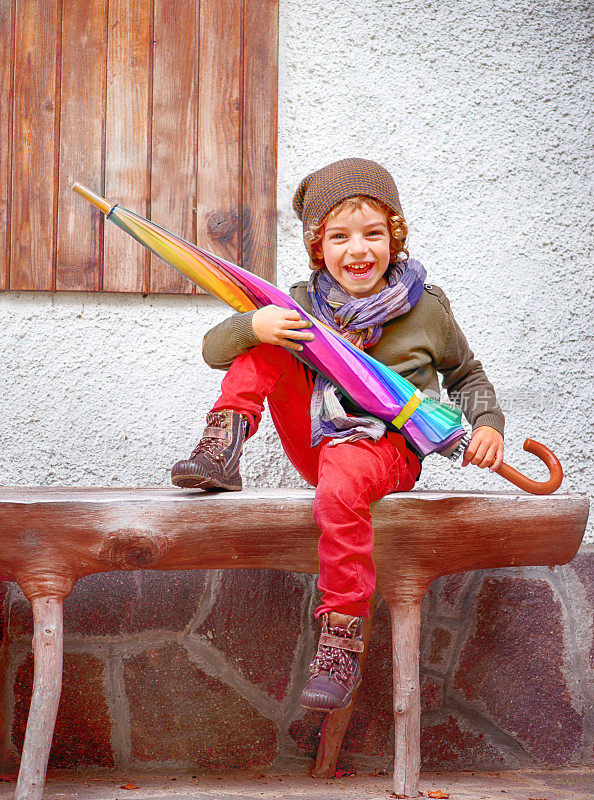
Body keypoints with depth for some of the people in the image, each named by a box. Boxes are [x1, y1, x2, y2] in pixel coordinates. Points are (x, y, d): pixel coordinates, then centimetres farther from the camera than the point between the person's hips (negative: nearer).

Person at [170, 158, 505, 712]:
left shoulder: (426, 309, 1)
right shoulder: (301, 306, 3)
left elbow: (466, 375, 17)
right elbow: (214, 351, -1)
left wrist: (487, 423, -3)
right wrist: (252, 326, -23)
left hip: (387, 445, -3)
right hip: (314, 440, 3)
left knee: (340, 482, -39)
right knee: (264, 340, -7)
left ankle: (341, 639, -31)